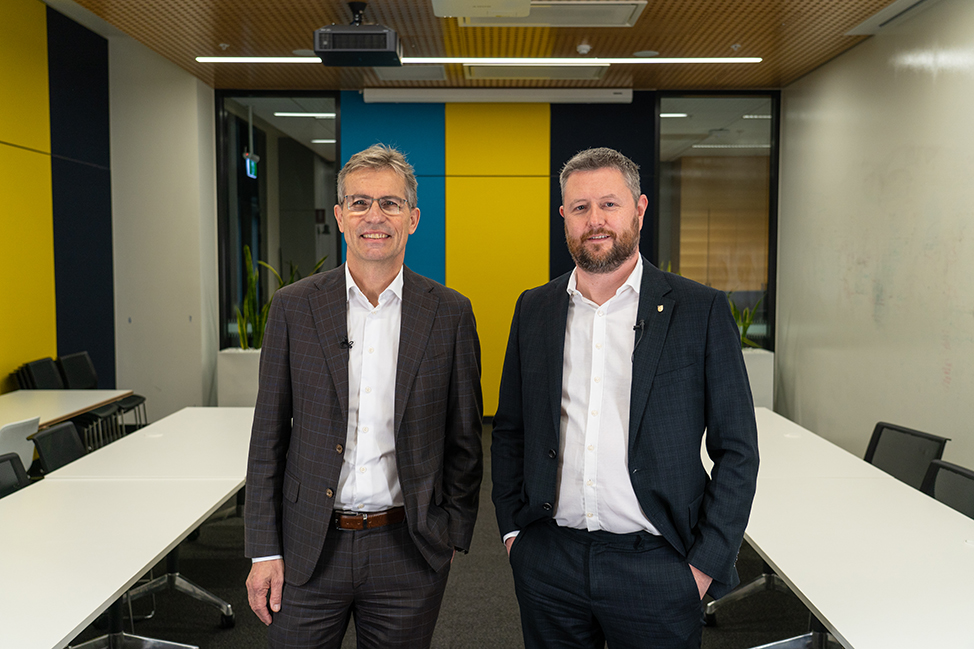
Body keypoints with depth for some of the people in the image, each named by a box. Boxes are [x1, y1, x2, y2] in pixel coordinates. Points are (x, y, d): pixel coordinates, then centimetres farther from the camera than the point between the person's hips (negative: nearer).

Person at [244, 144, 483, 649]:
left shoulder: (450, 313, -2)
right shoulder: (294, 307, -1)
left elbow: (464, 440, 3)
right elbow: (269, 437, 1)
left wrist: (452, 536, 2)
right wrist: (264, 550, -1)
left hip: (408, 551, 0)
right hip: (309, 549, 1)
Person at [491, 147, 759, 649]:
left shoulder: (702, 311, -5)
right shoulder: (534, 309, 5)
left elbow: (737, 451, -3)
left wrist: (704, 565, -7)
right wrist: (512, 530, 5)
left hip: (655, 567, -2)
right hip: (549, 561, 3)